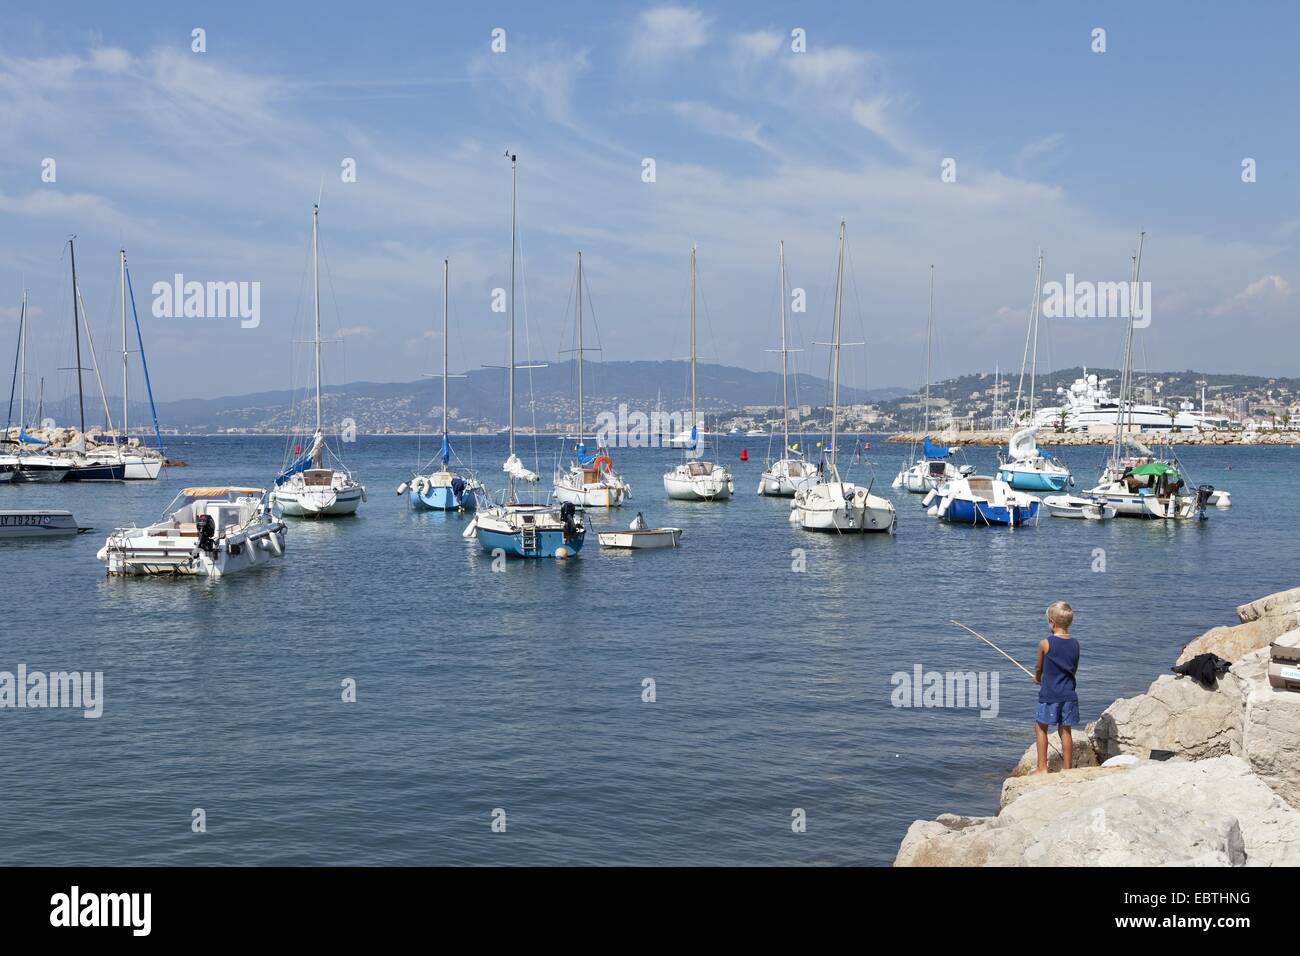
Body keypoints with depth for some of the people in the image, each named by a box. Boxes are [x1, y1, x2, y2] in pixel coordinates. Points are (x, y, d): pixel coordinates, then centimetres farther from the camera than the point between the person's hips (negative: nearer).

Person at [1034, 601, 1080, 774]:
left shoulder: (1045, 643, -10)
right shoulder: (1075, 644, 3)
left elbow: (1039, 668, 5)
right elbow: (1074, 670, 14)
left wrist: (1038, 678, 27)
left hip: (1049, 695, -4)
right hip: (1069, 695, 4)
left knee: (1040, 727, 9)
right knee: (1065, 730, 11)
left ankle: (1042, 768, 9)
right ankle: (1067, 768, 16)